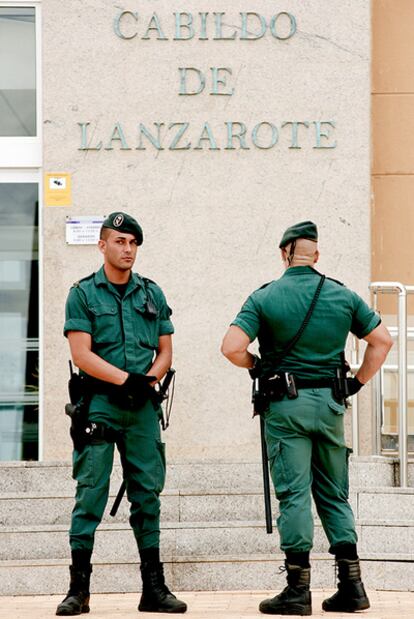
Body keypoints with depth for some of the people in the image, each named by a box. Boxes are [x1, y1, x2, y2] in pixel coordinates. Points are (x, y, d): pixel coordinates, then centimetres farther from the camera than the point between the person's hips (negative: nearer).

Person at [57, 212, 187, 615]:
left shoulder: (152, 293, 13)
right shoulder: (83, 294, 2)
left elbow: (165, 351, 12)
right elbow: (82, 354, -7)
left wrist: (149, 379, -8)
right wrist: (126, 378, -17)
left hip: (143, 406, 4)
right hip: (99, 404, -4)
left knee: (147, 496, 5)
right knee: (90, 495, -5)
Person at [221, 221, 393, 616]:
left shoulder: (264, 298, -5)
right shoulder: (342, 296, 4)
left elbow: (232, 348, -15)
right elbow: (382, 340, 7)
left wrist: (257, 366, 4)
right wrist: (357, 382, 12)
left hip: (286, 405, -3)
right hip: (330, 404, 3)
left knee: (293, 494, -1)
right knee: (334, 494, 12)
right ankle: (351, 584, 8)